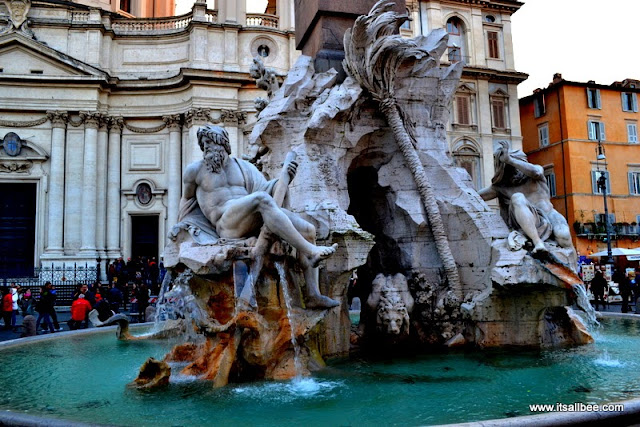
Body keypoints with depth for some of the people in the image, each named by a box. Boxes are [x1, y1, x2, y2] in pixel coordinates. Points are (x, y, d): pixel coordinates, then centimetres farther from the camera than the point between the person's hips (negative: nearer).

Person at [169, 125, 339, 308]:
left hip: (257, 222, 6)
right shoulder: (195, 170, 12)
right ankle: (311, 251, -42)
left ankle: (313, 295, -15)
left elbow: (266, 189, 11)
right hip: (227, 224, -5)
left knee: (308, 230, -12)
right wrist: (181, 224, 27)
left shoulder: (243, 166, 21)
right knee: (262, 199, -37)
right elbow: (187, 197, 28)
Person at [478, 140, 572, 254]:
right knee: (517, 198, -31)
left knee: (563, 236, -32)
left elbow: (536, 172, -14)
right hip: (528, 222, -1)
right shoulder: (501, 187, 13)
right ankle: (538, 242, -40)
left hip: (549, 214, 1)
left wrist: (509, 159, -14)